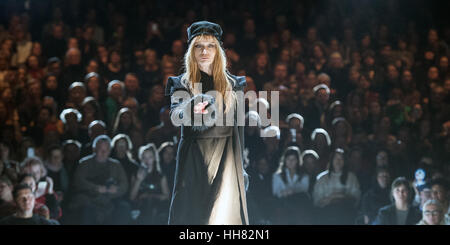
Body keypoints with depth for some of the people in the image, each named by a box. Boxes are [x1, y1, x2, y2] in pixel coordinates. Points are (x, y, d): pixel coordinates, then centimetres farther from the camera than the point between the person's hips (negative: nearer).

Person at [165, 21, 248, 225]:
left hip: (225, 160, 1)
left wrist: (240, 165, 10)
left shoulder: (233, 84, 11)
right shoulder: (181, 84, 6)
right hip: (194, 161, -1)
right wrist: (190, 110, -37)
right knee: (190, 215, -5)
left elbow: (239, 127, 14)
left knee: (226, 215, -7)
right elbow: (175, 114, -14)